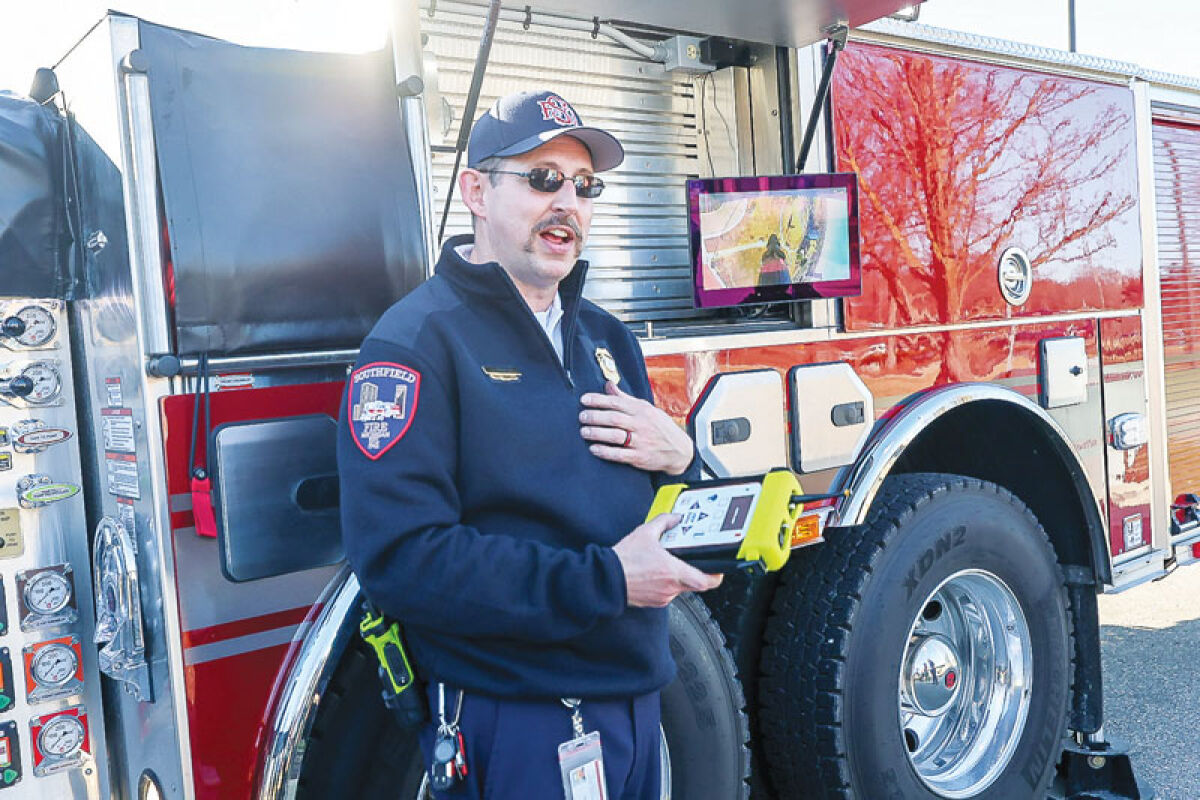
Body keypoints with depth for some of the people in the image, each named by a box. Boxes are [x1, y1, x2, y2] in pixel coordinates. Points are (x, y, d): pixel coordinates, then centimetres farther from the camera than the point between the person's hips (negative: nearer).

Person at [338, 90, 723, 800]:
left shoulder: (605, 336, 11)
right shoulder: (419, 340, -13)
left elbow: (688, 524, 17)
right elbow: (399, 559, -24)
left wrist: (678, 457, -7)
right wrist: (605, 581, -24)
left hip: (638, 700, 8)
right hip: (515, 724, -7)